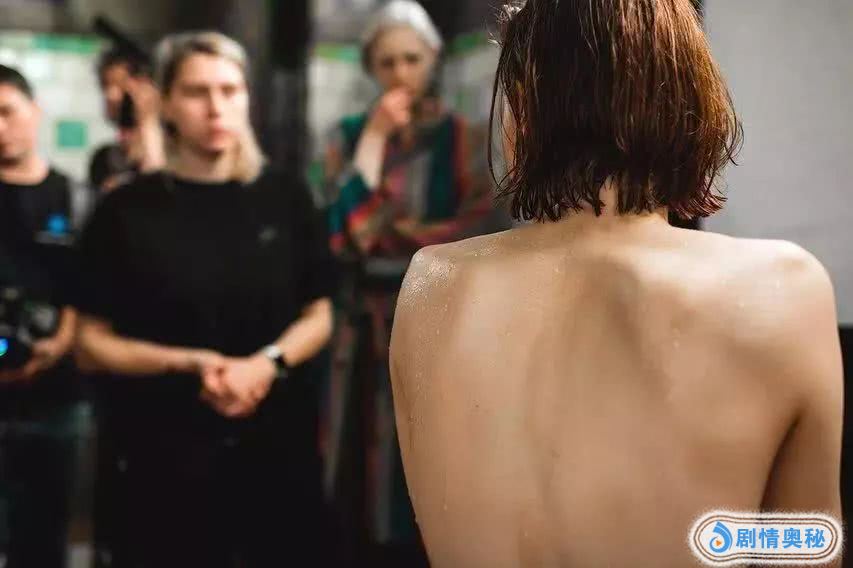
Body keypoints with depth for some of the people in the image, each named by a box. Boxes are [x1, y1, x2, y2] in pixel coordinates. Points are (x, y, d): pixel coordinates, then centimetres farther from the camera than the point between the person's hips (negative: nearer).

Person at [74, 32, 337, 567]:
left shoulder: (286, 197, 3)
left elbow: (319, 317, 6)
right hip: (163, 455, -1)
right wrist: (192, 363, -16)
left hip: (277, 446, 2)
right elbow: (93, 346, -2)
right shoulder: (127, 210, -3)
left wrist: (266, 364, -14)